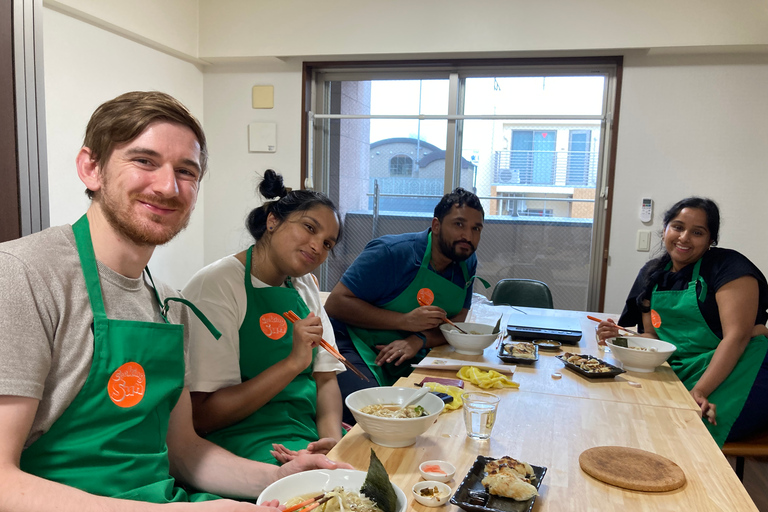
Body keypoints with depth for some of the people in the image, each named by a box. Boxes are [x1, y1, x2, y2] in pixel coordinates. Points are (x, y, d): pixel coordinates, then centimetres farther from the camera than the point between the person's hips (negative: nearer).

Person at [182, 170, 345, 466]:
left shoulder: (304, 285, 11)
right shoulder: (215, 285, -11)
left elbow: (326, 378, 7)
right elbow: (203, 417, -16)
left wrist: (333, 439, -13)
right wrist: (294, 363, -23)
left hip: (313, 430, 8)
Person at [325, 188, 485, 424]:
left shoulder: (467, 263, 6)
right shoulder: (392, 252, -16)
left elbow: (456, 321, 4)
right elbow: (336, 303, -17)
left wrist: (419, 340, -19)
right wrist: (405, 321, -24)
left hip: (407, 360, 7)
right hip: (356, 346, -6)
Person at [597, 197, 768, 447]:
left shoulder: (728, 267, -7)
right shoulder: (651, 274, 11)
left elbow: (736, 336, -15)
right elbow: (652, 335, 15)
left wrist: (700, 391, -25)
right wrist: (621, 337, -8)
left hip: (738, 369, -5)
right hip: (680, 373, 5)